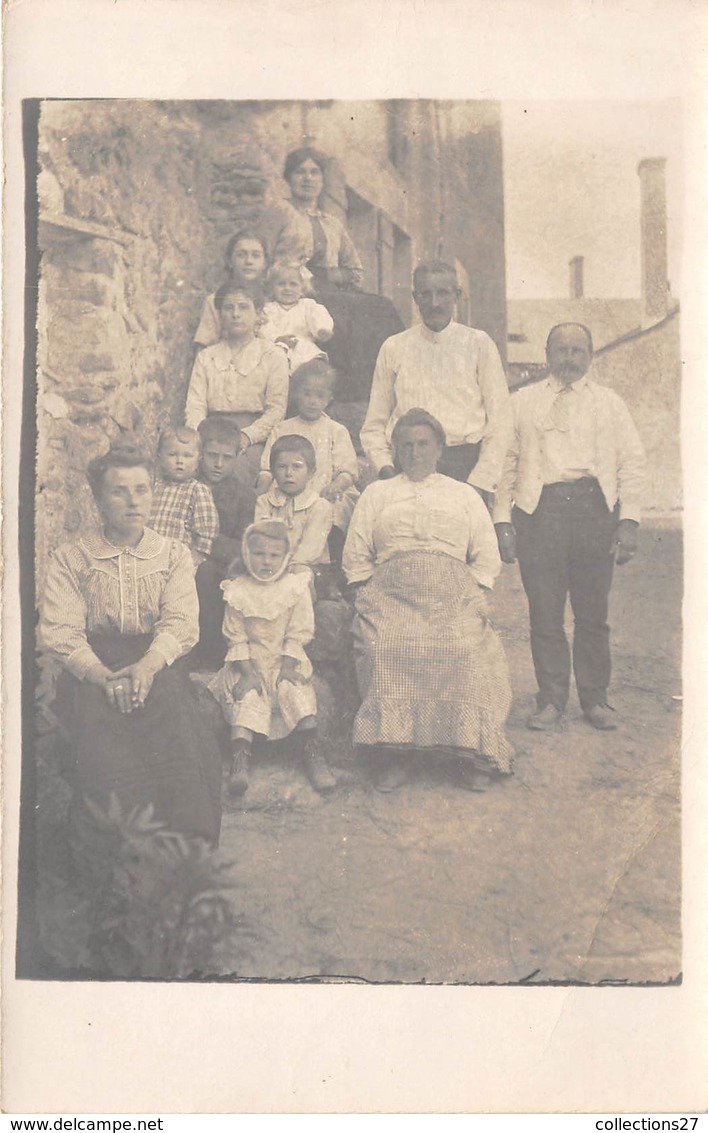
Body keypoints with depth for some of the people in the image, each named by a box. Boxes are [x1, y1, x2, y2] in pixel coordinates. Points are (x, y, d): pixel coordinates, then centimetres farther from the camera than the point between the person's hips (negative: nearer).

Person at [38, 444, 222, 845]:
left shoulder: (174, 554, 15)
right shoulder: (69, 560, 11)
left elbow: (181, 623, 1)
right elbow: (60, 631, -2)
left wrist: (146, 666, -21)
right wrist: (104, 676, -20)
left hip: (158, 664, 1)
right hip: (92, 670, 0)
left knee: (181, 742, -30)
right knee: (107, 752, -31)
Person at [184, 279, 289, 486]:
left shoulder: (273, 356, 11)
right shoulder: (206, 357, 21)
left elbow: (277, 409, 0)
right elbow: (195, 405, 10)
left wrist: (247, 435, -17)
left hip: (254, 439, -2)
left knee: (236, 465, -37)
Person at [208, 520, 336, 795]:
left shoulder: (296, 588, -3)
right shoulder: (237, 592, -3)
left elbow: (299, 633, -4)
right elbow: (236, 638, -3)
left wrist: (287, 666, -13)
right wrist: (247, 671, -13)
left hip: (285, 660, 0)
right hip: (250, 662, 0)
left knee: (296, 689, -23)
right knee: (247, 696, -23)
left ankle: (311, 752, -18)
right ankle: (240, 757, -30)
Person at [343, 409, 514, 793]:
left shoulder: (464, 496, 25)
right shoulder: (376, 493, 25)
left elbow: (487, 559, 17)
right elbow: (355, 557, 16)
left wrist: (470, 600, 2)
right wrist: (370, 600, 2)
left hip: (453, 593, 0)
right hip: (390, 593, 0)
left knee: (465, 651, -31)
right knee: (385, 649, -31)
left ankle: (473, 755, -21)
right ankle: (391, 757, -23)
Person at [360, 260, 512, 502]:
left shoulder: (479, 344, 9)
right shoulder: (394, 348, 12)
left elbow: (500, 421, 4)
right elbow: (374, 424, 14)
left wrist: (479, 482, -6)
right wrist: (384, 467, -3)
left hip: (465, 464, -1)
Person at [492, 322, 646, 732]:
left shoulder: (610, 403, 16)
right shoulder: (523, 402, 15)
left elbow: (632, 463, 10)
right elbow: (507, 462, 10)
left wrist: (628, 521, -2)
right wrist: (503, 520, 0)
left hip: (594, 507, 0)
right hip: (540, 509, 0)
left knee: (593, 614, 3)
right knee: (545, 613, -1)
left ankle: (595, 699, 16)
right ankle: (551, 701, 10)